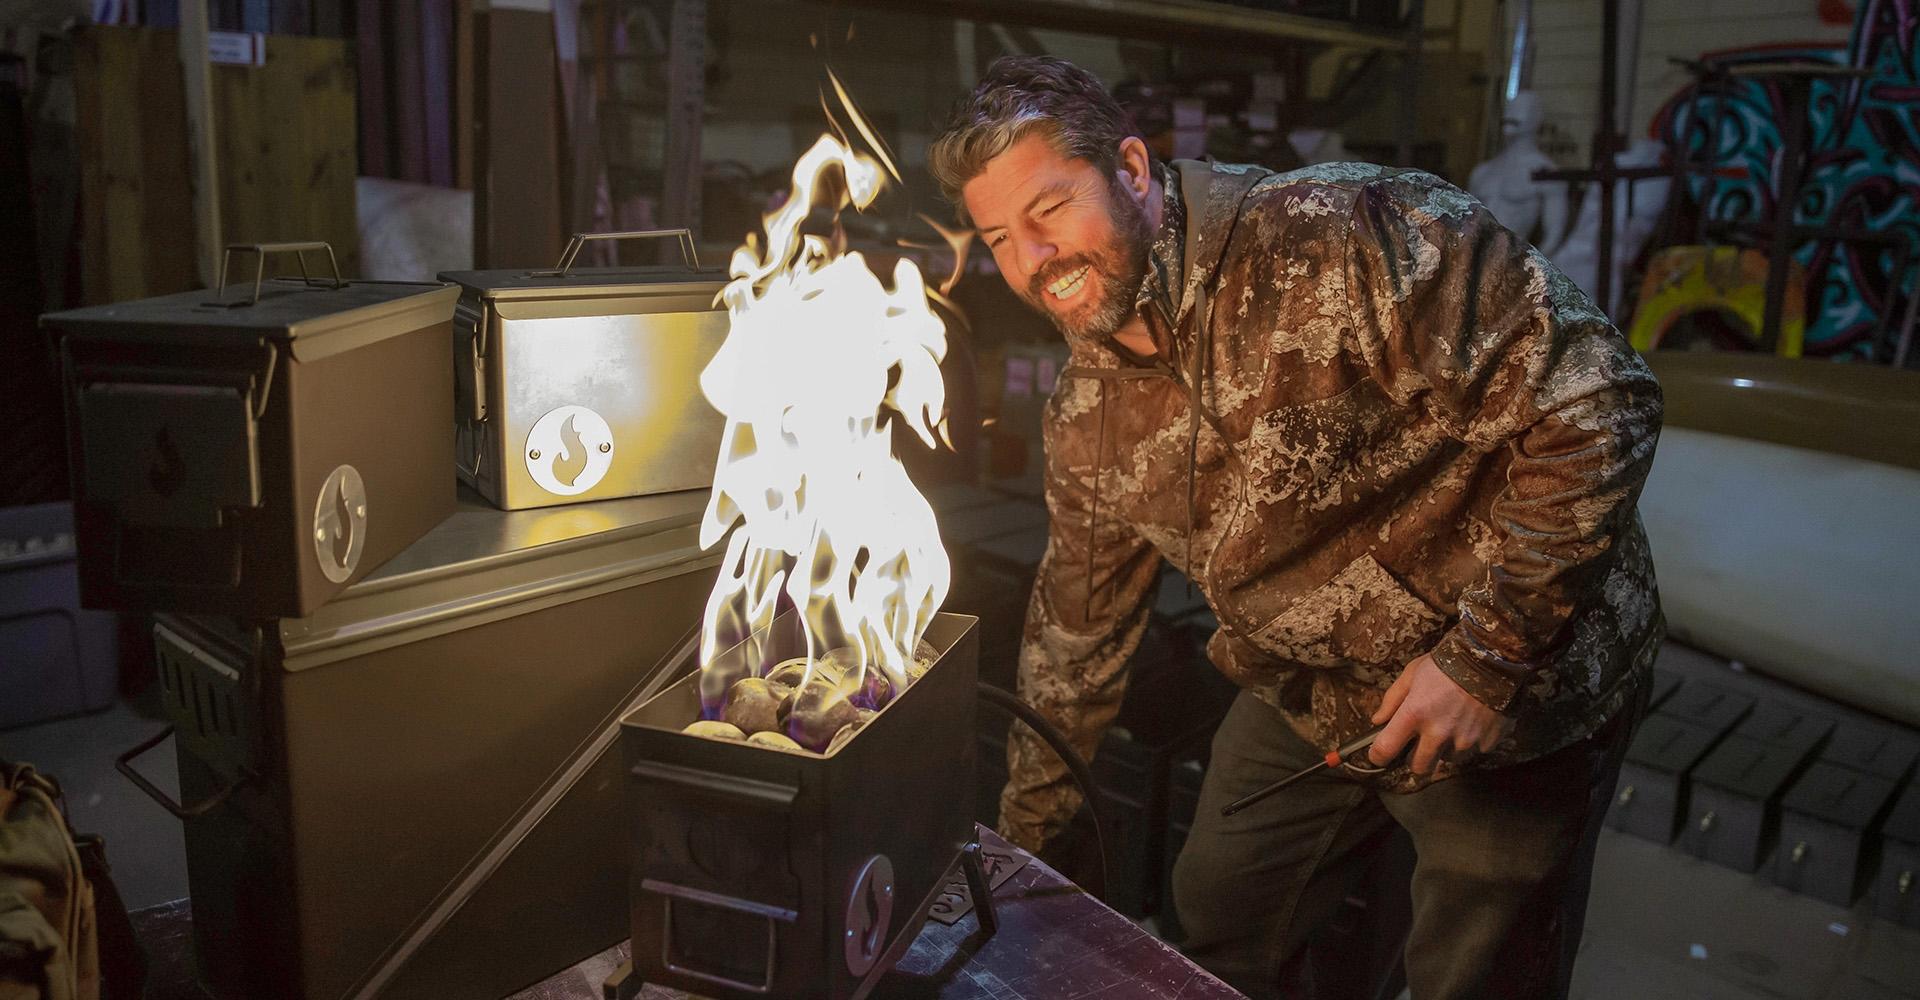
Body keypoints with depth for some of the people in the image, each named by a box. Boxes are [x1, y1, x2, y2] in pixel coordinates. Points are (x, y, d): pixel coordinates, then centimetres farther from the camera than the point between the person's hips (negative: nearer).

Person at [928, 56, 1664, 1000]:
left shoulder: (1342, 238, -28)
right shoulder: (1084, 415, -4)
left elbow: (1596, 400, -27)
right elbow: (1078, 617, 9)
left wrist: (1487, 652, -27)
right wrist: (1025, 822, 18)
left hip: (1519, 690, -6)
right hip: (1309, 698, 6)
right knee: (1218, 913, 20)